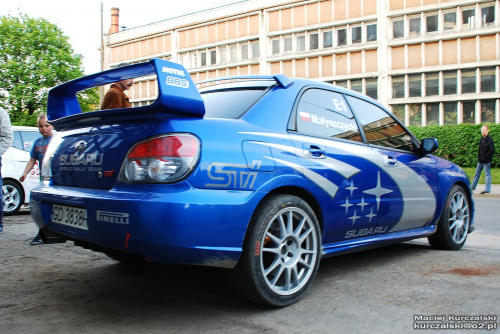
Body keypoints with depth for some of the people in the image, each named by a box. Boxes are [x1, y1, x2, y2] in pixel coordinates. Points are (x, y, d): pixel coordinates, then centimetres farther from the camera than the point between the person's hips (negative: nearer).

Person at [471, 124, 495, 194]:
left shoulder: (489, 140, -13)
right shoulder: (482, 139, 12)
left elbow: (492, 151, -17)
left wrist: (486, 157, -16)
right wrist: (479, 157, 11)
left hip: (486, 161, -8)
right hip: (480, 160, 8)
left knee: (487, 174, -1)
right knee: (477, 173, 15)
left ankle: (487, 189, 3)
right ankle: (473, 186, 24)